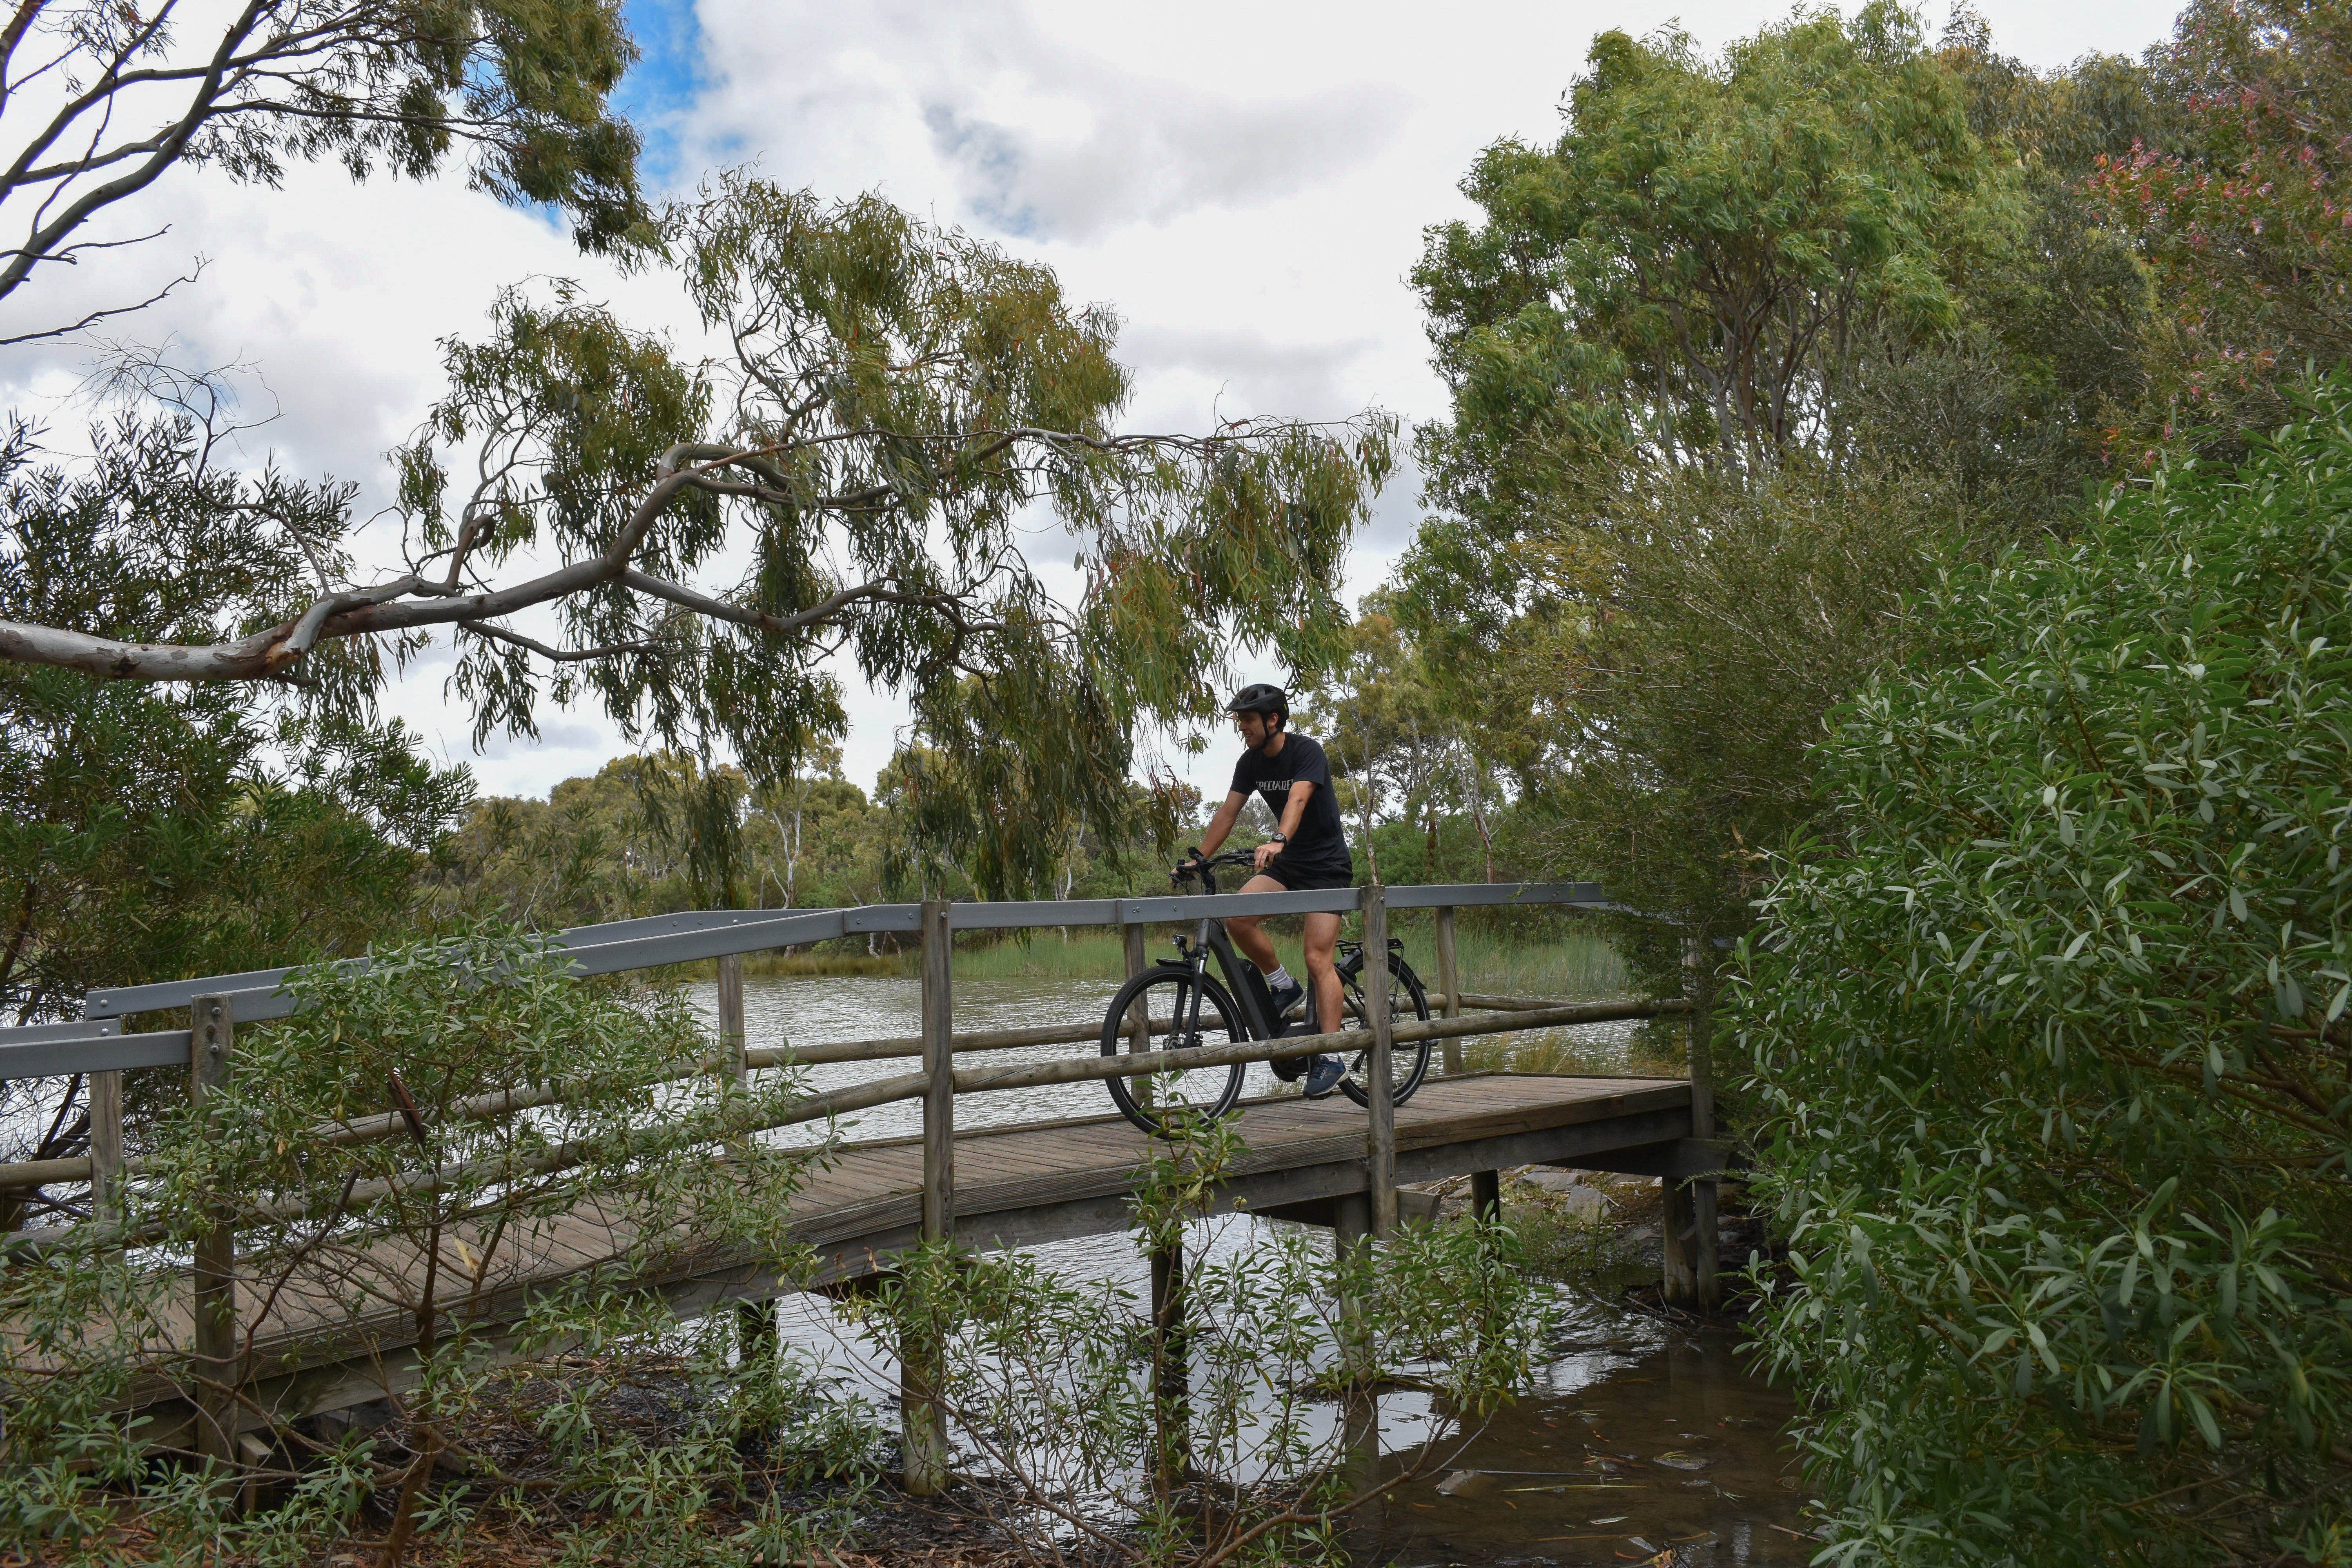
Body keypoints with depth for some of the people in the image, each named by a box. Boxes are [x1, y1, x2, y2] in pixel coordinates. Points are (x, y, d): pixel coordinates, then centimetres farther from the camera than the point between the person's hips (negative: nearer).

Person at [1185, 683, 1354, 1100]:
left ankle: (1331, 1059, -9)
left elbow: (1298, 799, -36)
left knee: (1318, 959, -15)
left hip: (1327, 865, -6)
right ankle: (1284, 987, 2)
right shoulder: (1251, 762, 2)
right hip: (1286, 862, 6)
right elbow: (1227, 813, 2)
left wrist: (1278, 841, -53)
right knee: (1236, 915, -20)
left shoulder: (1308, 751, -18)